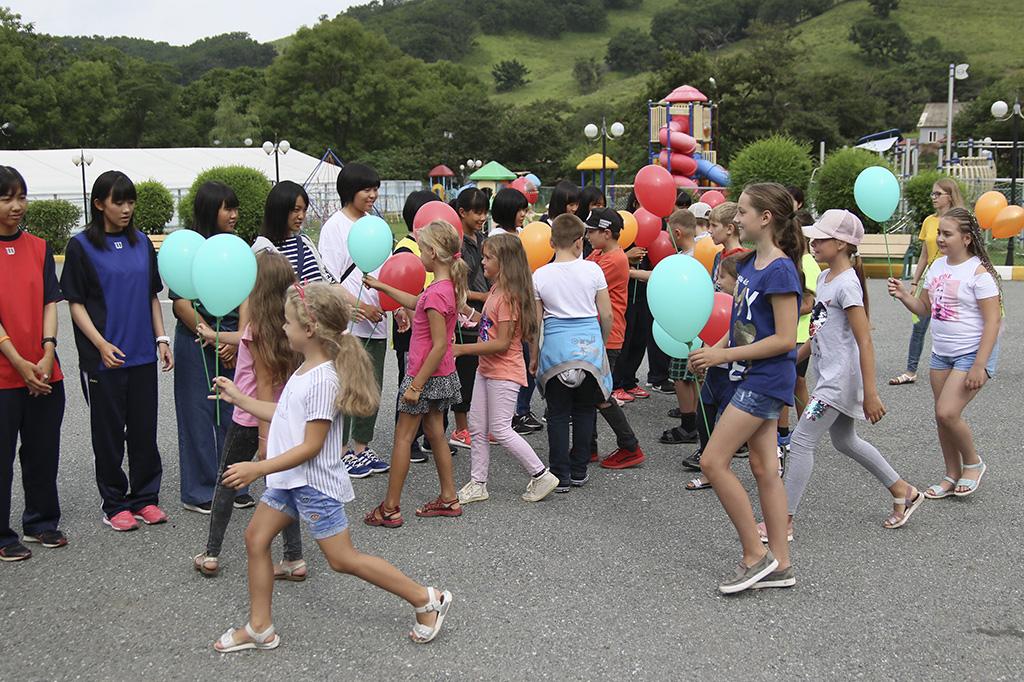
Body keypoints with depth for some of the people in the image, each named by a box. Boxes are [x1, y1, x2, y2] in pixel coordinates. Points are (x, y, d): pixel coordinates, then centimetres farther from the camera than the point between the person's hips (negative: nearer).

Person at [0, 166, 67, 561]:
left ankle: (41, 522, 29)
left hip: (45, 373, 4)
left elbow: (50, 303, 4)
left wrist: (48, 354, -8)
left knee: (43, 453, 13)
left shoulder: (38, 248, 8)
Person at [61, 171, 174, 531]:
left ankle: (145, 498, 21)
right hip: (104, 358, -4)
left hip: (142, 354, 4)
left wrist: (161, 339, 6)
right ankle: (115, 504, 16)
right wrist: (101, 345, -15)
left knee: (145, 428, 8)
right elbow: (76, 303, -5)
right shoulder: (81, 245, -4)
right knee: (109, 431, 5)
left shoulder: (141, 242, 9)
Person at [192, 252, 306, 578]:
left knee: (226, 481, 13)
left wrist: (264, 435, -17)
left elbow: (264, 384, -19)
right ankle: (294, 558, 11)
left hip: (250, 419, -6)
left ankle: (211, 554, 22)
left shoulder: (257, 328, -18)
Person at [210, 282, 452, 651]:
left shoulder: (323, 380, -24)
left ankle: (426, 599, 7)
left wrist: (257, 469, -24)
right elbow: (284, 415, 17)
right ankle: (260, 628, 22)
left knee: (343, 559, -3)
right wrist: (238, 397, 20)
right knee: (256, 538, 11)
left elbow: (311, 446, -24)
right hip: (290, 479, 10)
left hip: (314, 484, -10)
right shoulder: (306, 369, 6)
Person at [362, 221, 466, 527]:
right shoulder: (448, 285, 4)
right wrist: (382, 287, 27)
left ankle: (390, 509, 9)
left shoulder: (436, 293, -25)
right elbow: (415, 303, 23)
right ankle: (448, 499, 25)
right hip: (443, 374, 9)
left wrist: (416, 385, -21)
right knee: (435, 432, 18)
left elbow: (439, 346, -26)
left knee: (403, 436, 1)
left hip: (427, 375, -9)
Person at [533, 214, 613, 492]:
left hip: (555, 345, -1)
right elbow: (606, 315, 1)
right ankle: (579, 471, 19)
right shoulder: (592, 269, -3)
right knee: (584, 411, 13)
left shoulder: (540, 276, -2)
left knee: (558, 412, 8)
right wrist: (601, 344, 18)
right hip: (589, 343, 1)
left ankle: (560, 476, 10)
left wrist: (534, 356, 13)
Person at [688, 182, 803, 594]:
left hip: (766, 378, -9)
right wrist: (716, 350, 4)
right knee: (764, 469, 11)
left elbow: (784, 340, -22)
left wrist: (725, 355, -19)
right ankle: (779, 565, 19)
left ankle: (755, 555, 2)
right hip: (753, 378, 10)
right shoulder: (750, 263, 9)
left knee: (712, 462, -9)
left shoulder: (780, 271, -19)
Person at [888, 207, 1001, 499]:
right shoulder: (937, 266, 6)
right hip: (941, 353, 7)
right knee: (942, 416, 9)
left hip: (973, 352, -7)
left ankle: (973, 463, 11)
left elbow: (993, 321, -17)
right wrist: (902, 295, -6)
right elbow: (924, 308, 15)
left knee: (947, 412, -15)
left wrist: (979, 366, -21)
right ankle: (952, 476, 24)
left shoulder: (978, 272, -15)